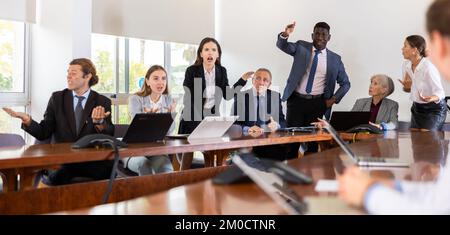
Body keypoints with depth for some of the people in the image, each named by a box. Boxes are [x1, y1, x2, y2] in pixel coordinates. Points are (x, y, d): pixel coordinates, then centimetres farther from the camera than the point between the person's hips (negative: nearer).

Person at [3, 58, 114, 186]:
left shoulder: (103, 102, 5)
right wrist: (27, 119, -16)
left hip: (91, 160, 0)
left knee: (108, 168, -33)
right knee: (56, 176, -34)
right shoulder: (57, 98, 10)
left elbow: (109, 137, -4)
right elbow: (43, 133, 4)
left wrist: (99, 122, -25)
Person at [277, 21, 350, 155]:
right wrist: (285, 34, -33)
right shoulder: (301, 47, 5)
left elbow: (345, 83, 13)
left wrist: (334, 99, -1)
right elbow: (282, 45, -11)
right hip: (296, 100, 0)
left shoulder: (335, 59, 6)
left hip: (317, 103, 1)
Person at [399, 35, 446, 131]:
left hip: (434, 109, -7)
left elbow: (439, 92, -21)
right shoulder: (406, 65, -4)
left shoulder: (428, 68, -25)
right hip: (417, 108, 7)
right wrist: (406, 86, -14)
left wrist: (431, 98, -43)